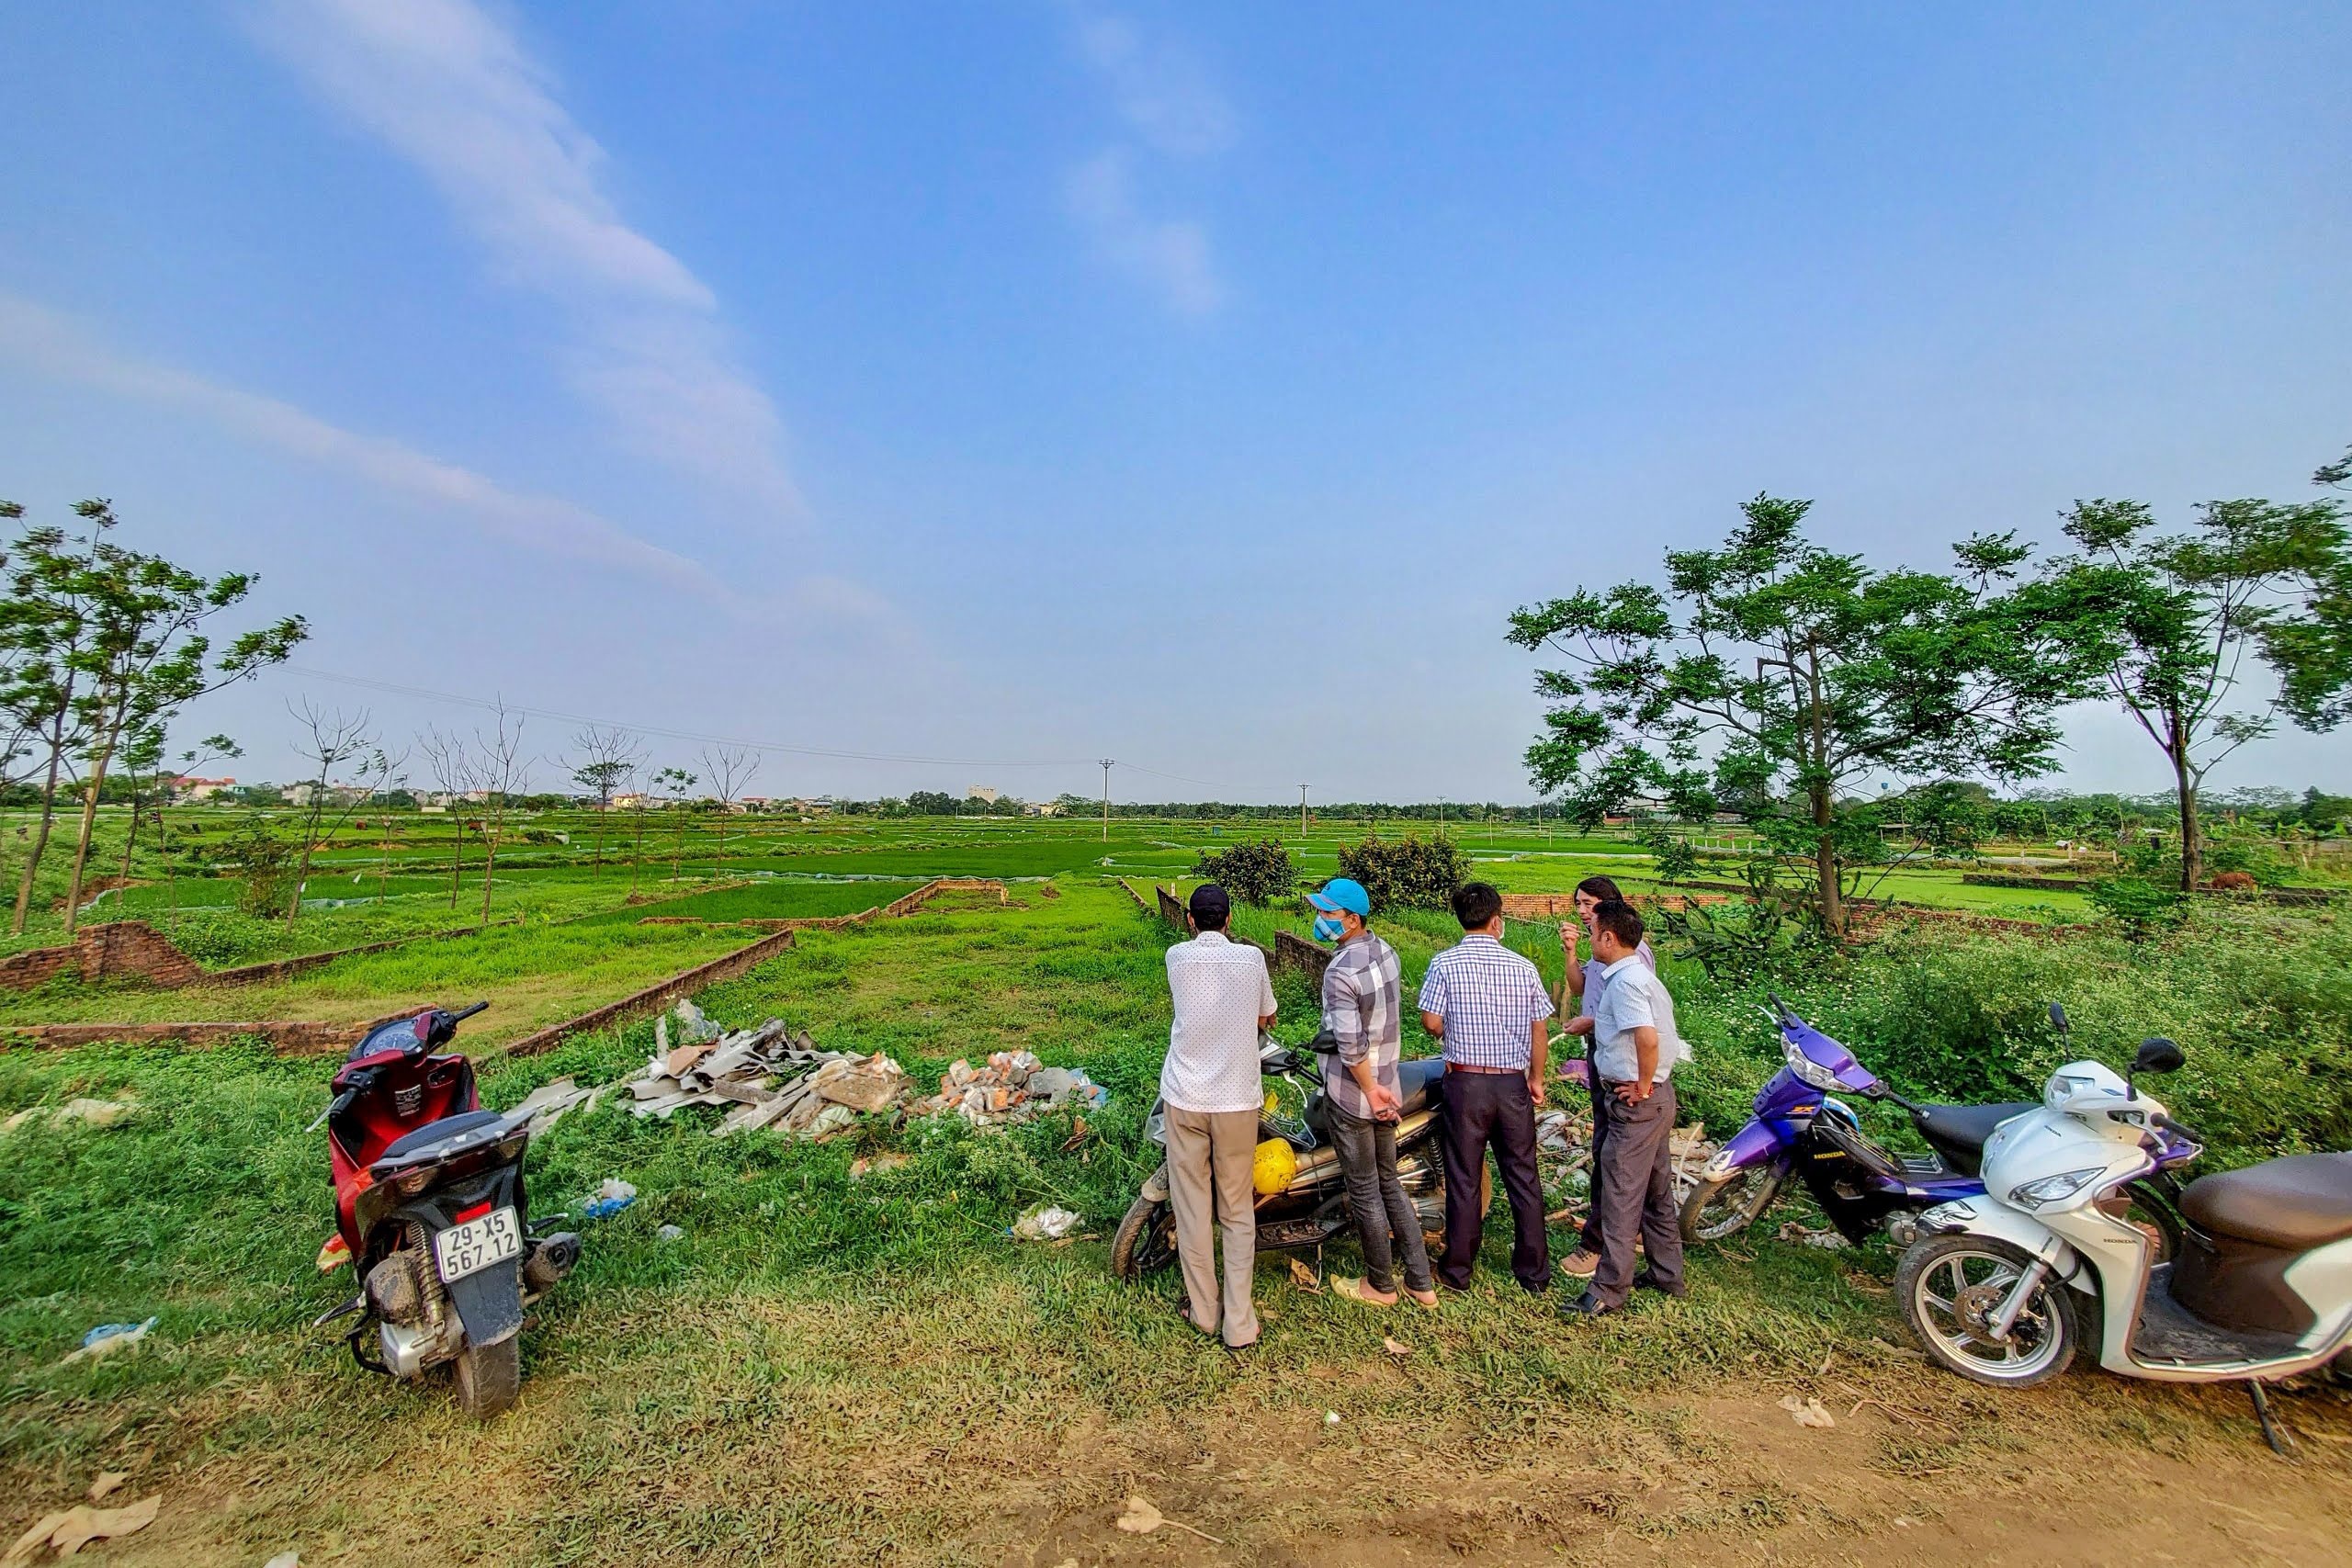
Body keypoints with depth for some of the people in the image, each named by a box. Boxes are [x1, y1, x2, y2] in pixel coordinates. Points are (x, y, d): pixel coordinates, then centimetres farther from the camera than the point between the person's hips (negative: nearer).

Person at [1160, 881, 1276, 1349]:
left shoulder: (1177, 956, -4)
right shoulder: (1251, 957, -4)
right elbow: (1268, 1018, 10)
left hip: (1185, 1098, 0)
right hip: (1237, 1100, 0)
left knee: (1192, 1208, 14)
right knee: (1238, 1212, 13)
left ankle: (1203, 1308, 27)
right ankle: (1239, 1323, 16)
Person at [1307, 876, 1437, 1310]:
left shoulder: (1340, 972, -24)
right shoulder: (1387, 953, 1)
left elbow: (1350, 1045, -27)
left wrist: (1370, 1090, -15)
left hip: (1352, 1094, -8)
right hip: (1388, 1083, 8)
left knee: (1364, 1192, 9)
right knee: (1389, 1182, 20)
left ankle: (1379, 1286, 26)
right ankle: (1421, 1282, 28)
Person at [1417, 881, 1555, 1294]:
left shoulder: (1444, 964, -10)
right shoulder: (1523, 967, -2)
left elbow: (1431, 1022, -12)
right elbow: (1540, 1030, 3)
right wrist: (1536, 1079, 15)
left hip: (1466, 1083, -2)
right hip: (1513, 1084, 2)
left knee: (1464, 1179, 8)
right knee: (1523, 1178, 15)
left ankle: (1457, 1270, 20)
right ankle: (1534, 1270, 26)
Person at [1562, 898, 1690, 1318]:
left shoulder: (1625, 980, -20)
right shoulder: (1642, 975, 11)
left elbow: (1647, 1037, -32)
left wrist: (1641, 1087, -20)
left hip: (1635, 1101, -10)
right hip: (1659, 1096, 10)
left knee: (1620, 1196, -2)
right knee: (1656, 1190, 20)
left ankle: (1609, 1290, 6)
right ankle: (1667, 1274, 33)